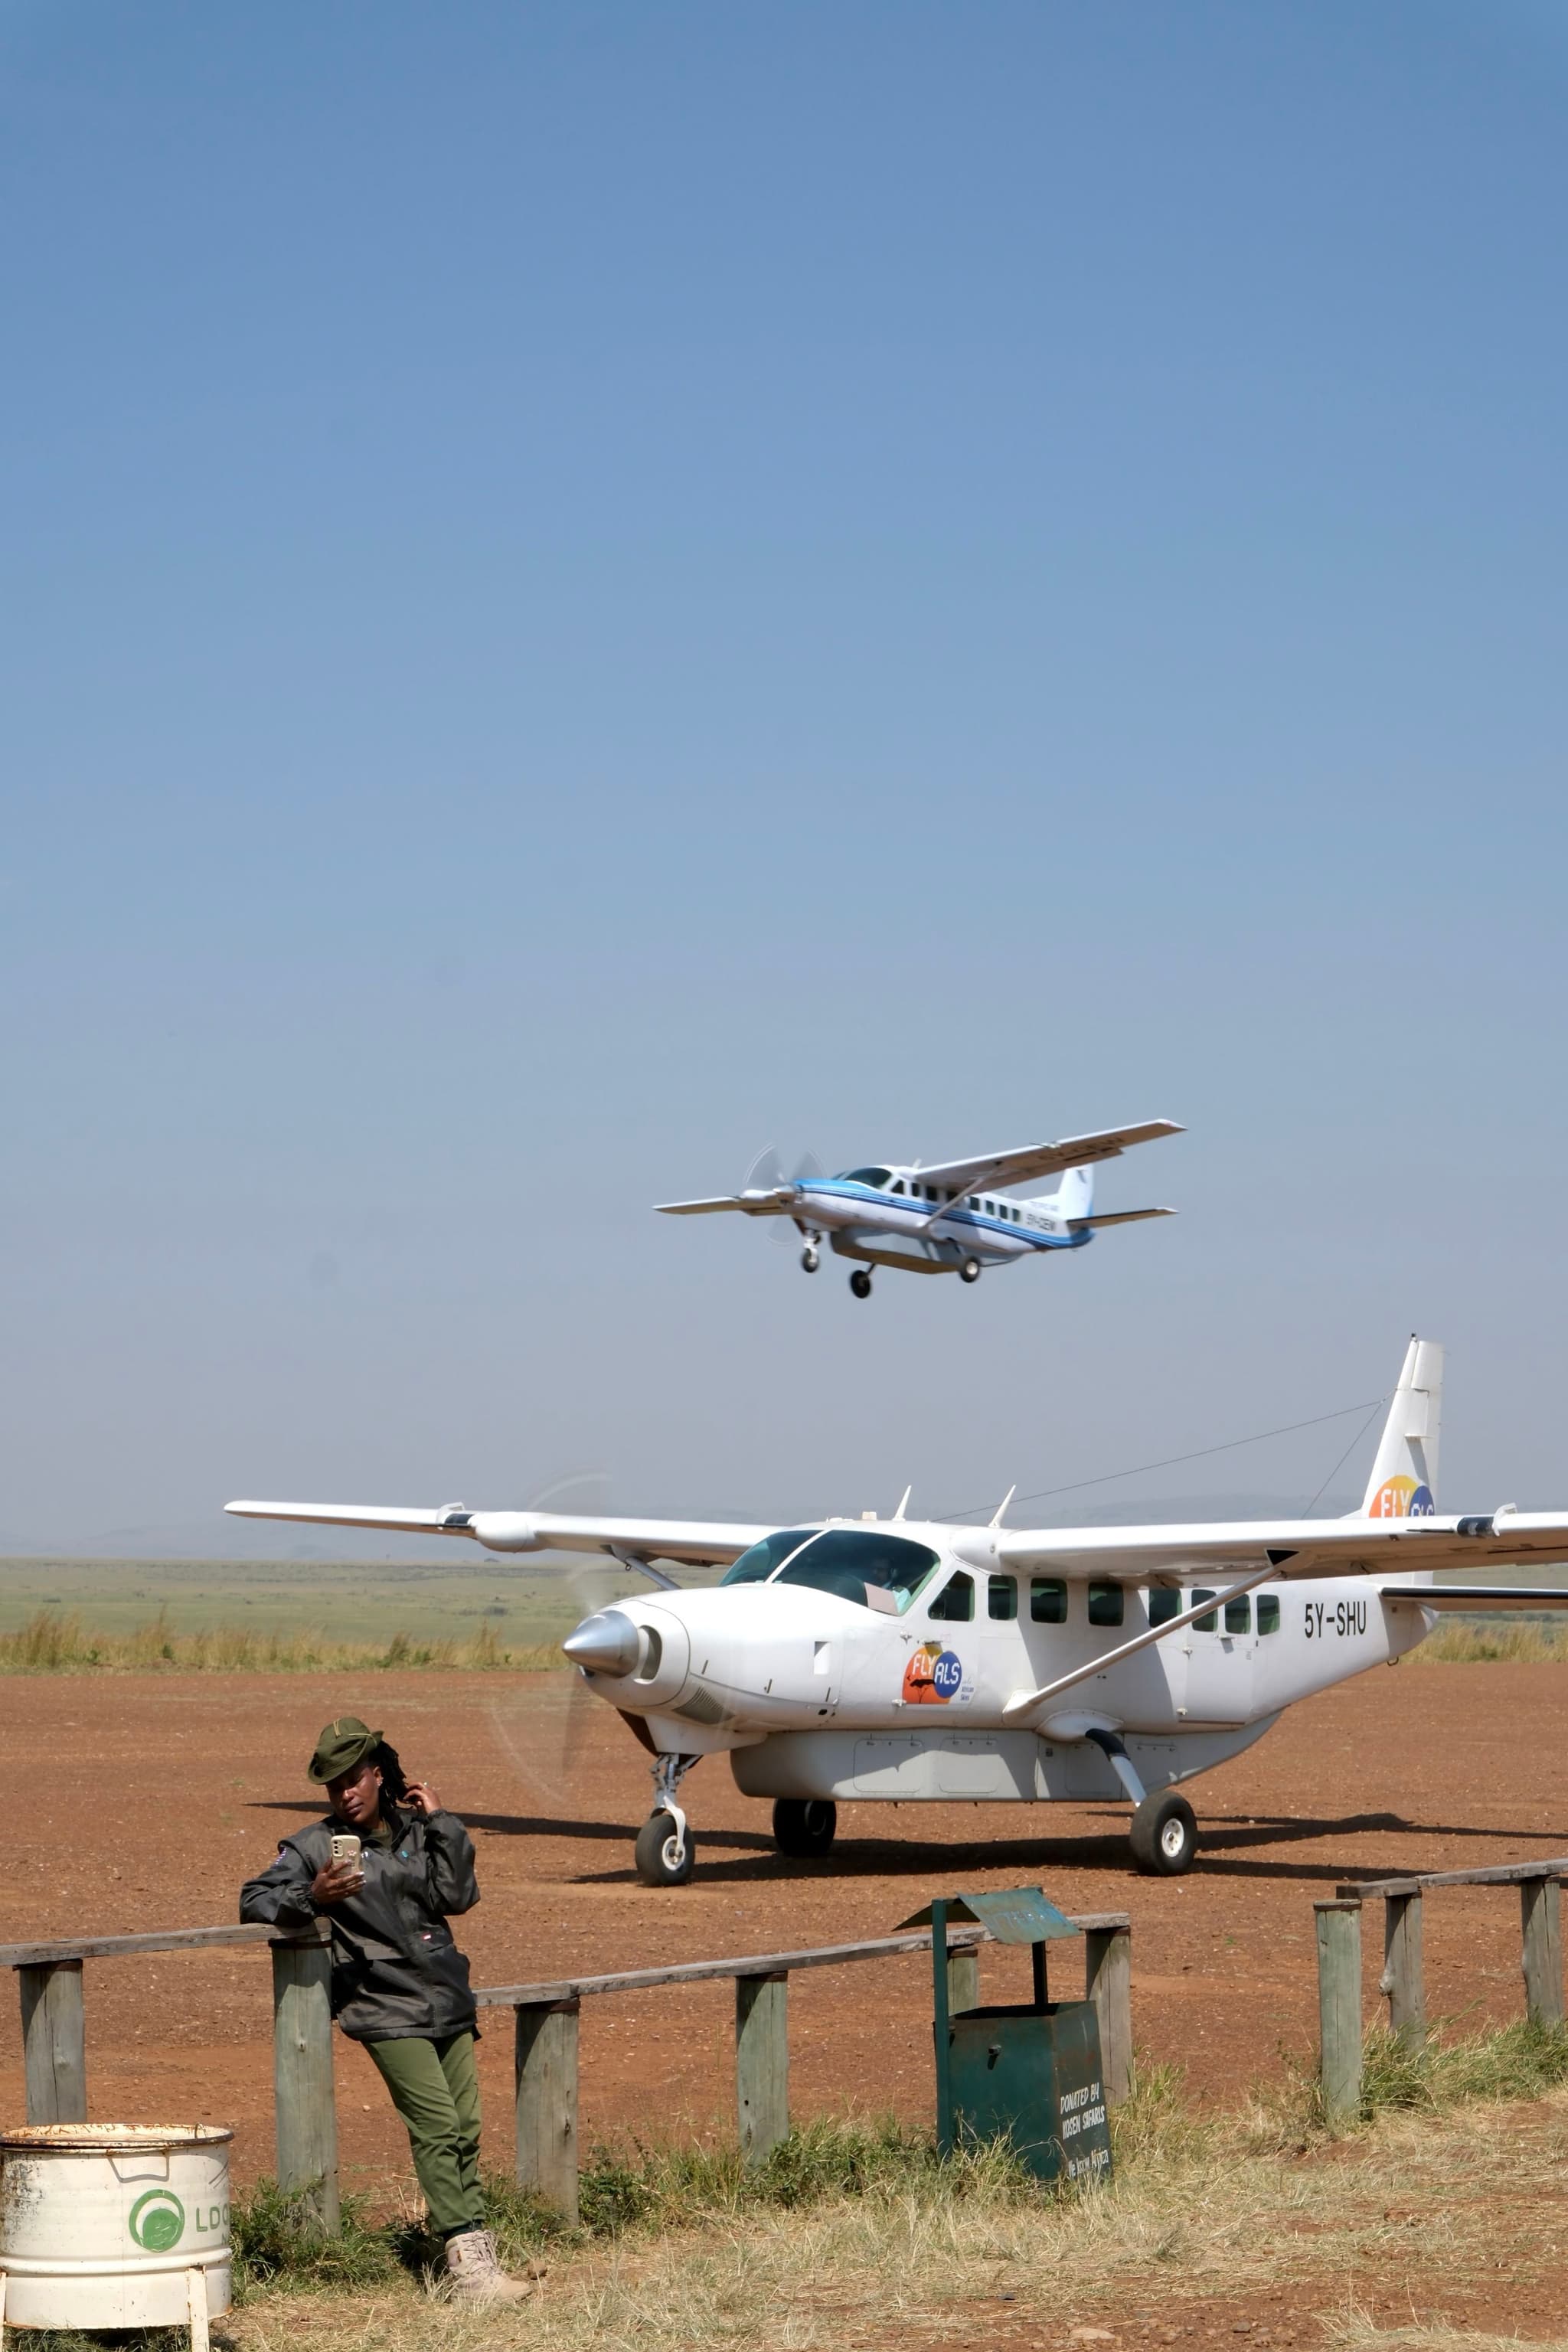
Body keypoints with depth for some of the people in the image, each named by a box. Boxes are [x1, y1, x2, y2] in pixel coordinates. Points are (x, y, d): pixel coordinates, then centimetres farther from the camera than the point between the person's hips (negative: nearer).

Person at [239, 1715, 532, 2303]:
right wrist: (311, 1898, -17)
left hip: (448, 2003, 5)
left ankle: (480, 2250, 11)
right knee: (437, 2126, -14)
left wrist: (440, 1820, 0)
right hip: (388, 2010, -5)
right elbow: (254, 1899, -1)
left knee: (465, 2128, 4)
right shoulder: (315, 1846, 2)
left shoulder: (417, 1831, 12)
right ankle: (465, 2263, -16)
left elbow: (457, 1896, 1)